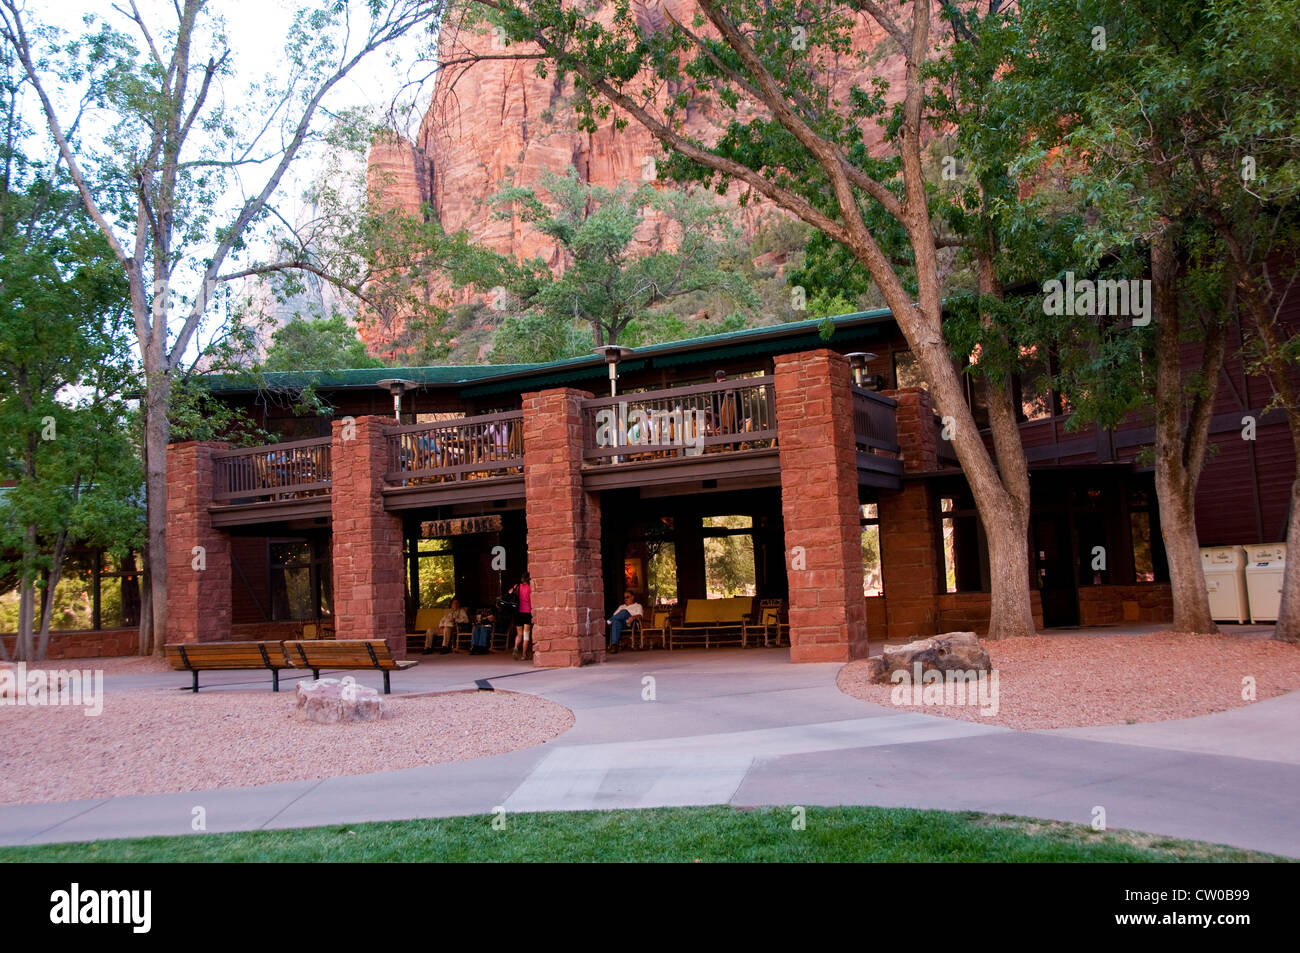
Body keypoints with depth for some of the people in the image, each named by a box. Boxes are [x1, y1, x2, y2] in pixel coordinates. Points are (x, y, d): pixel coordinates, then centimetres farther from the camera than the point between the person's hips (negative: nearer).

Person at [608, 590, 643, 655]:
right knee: (616, 622, -38)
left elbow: (639, 615, 4)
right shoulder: (621, 607, 38)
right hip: (620, 623, 2)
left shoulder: (637, 605, 23)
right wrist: (612, 618, 0)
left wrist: (633, 617, -18)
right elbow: (615, 615, 25)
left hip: (629, 623, -2)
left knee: (624, 611, -33)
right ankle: (614, 645, -53)